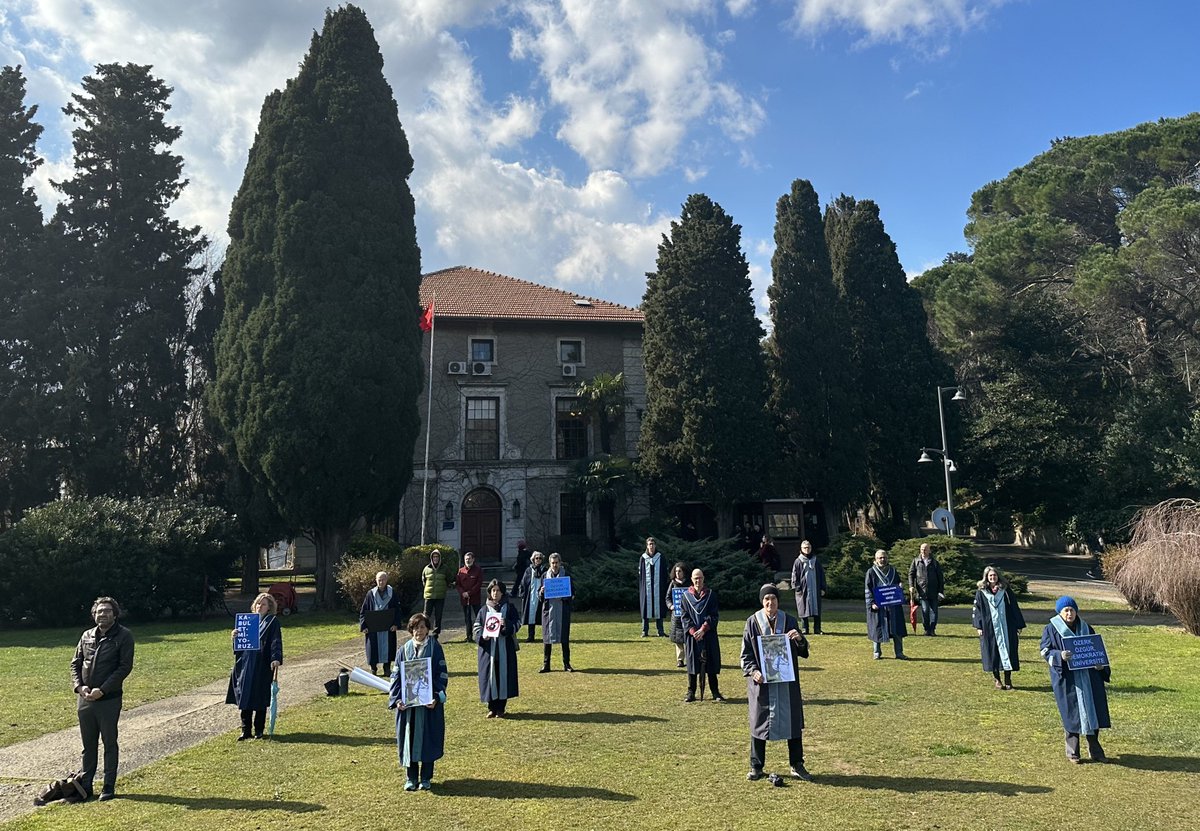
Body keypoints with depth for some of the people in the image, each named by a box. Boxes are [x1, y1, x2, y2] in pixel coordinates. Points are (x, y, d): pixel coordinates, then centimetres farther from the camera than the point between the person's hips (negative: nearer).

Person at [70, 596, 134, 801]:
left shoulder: (124, 636, -8)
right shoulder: (87, 636, 9)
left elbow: (125, 667, -13)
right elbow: (75, 663, 12)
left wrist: (102, 690, -18)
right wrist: (79, 686, -6)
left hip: (109, 700, -5)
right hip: (84, 699, 5)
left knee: (110, 743, 5)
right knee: (88, 744, 14)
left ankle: (108, 787, 14)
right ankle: (85, 785, 26)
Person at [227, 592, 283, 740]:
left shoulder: (273, 621, -2)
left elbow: (276, 641, -11)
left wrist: (276, 658, -24)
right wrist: (235, 636, -5)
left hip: (262, 666, -5)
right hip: (245, 663, 5)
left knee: (260, 699, 2)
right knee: (244, 698, 6)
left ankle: (259, 730, 14)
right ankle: (245, 730, 15)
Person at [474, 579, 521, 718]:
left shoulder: (509, 608, 5)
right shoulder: (484, 610, 8)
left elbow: (517, 624, -2)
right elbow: (476, 627, 7)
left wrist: (506, 624, -23)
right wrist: (482, 635, -14)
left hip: (505, 649, -1)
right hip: (488, 650, 1)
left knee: (503, 675, 0)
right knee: (489, 676, 1)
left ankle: (501, 708, 11)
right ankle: (492, 707, 14)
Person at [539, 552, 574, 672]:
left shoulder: (566, 575, 3)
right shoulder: (545, 576, 7)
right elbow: (539, 594, 9)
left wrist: (563, 595, -18)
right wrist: (542, 592, -14)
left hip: (563, 610, -1)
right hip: (548, 609, 1)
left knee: (564, 637, 2)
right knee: (547, 637, 3)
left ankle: (566, 664, 11)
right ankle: (546, 664, 11)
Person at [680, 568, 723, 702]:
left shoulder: (711, 594, 3)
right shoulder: (686, 595, 4)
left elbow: (714, 615, -2)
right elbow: (684, 616, 1)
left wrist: (703, 629, -13)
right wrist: (693, 631, -12)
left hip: (708, 635, 0)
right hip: (692, 635, 0)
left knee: (711, 663, 2)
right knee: (692, 663, 3)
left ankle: (715, 692, 11)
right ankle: (691, 693, 12)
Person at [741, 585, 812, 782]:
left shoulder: (788, 621, 0)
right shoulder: (753, 622, -4)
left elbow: (803, 651, 3)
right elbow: (746, 653, -2)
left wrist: (799, 639, -18)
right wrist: (752, 671, -18)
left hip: (786, 681, 2)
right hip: (761, 681, -1)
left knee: (792, 720, 7)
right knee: (759, 721, 6)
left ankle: (797, 765, 22)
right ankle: (756, 766, 18)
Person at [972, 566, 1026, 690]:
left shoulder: (1005, 591, 5)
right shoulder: (981, 593, 2)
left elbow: (1014, 608, 7)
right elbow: (977, 610, 2)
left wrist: (1019, 625, 4)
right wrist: (978, 626, -6)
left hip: (1006, 628, 1)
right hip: (989, 628, -1)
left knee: (1007, 651, 2)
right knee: (993, 653, 2)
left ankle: (1008, 680, 13)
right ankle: (997, 680, 12)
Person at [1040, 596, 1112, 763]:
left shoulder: (1085, 628, 10)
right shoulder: (1051, 629, -1)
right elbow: (1045, 650, -6)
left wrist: (1101, 665, -3)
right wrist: (1060, 656, -25)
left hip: (1088, 678, 4)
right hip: (1066, 678, -4)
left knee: (1093, 710, 5)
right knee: (1071, 714, 1)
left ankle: (1094, 749, 20)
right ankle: (1072, 752, 12)